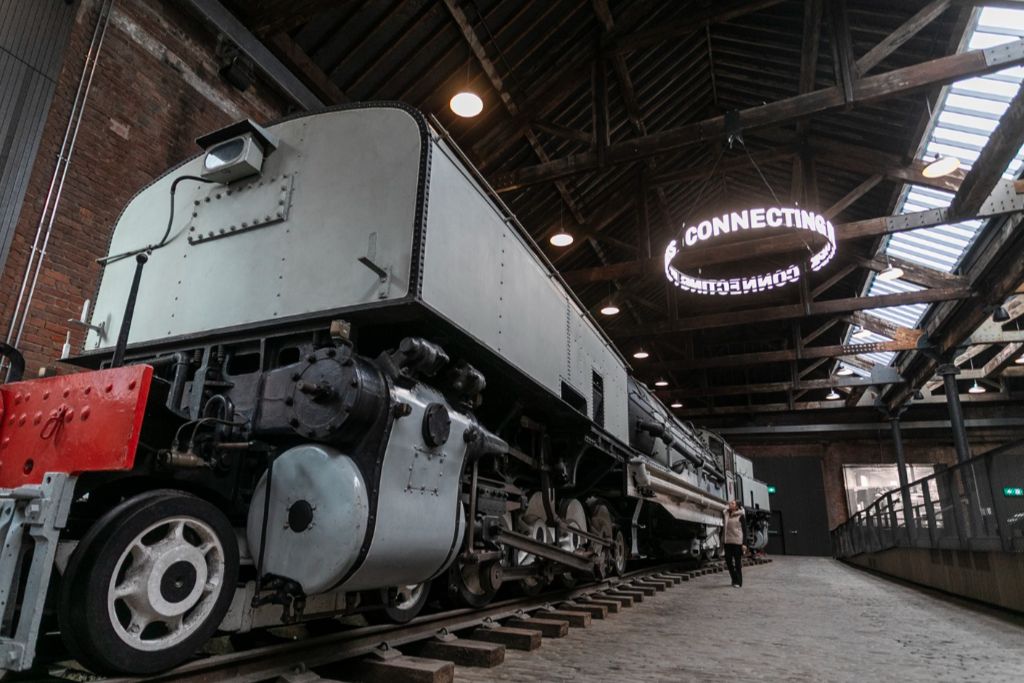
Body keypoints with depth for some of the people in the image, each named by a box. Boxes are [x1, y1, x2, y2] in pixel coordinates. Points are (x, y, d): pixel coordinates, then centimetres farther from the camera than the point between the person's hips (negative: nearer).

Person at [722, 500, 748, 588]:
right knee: (728, 561, 7)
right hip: (727, 541, 5)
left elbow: (744, 530, -5)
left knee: (738, 562, 2)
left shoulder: (741, 516, -2)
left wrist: (744, 543, -10)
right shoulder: (725, 514, 11)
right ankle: (734, 579, 25)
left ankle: (738, 582, 13)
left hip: (737, 542, -5)